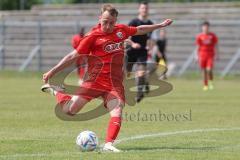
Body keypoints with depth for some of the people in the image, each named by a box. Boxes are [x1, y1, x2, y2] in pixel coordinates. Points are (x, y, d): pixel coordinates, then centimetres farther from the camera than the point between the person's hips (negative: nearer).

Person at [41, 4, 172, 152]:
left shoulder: (121, 30, 9)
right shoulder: (93, 36, -5)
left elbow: (140, 30, 30)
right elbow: (73, 56, -4)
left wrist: (160, 25, 37)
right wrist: (52, 71, -6)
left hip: (115, 83, 4)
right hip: (96, 80, -4)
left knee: (117, 112, -19)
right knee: (70, 110, -7)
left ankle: (108, 144, -19)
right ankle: (55, 90, 19)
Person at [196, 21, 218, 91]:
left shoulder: (213, 35, 1)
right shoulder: (199, 36, 1)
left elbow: (216, 46, 5)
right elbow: (198, 46, 5)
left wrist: (216, 55, 1)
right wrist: (197, 56, -1)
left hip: (210, 55, -1)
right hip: (202, 55, 1)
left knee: (209, 70, -15)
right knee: (204, 71, 3)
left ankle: (211, 82, 10)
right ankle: (205, 85, 14)